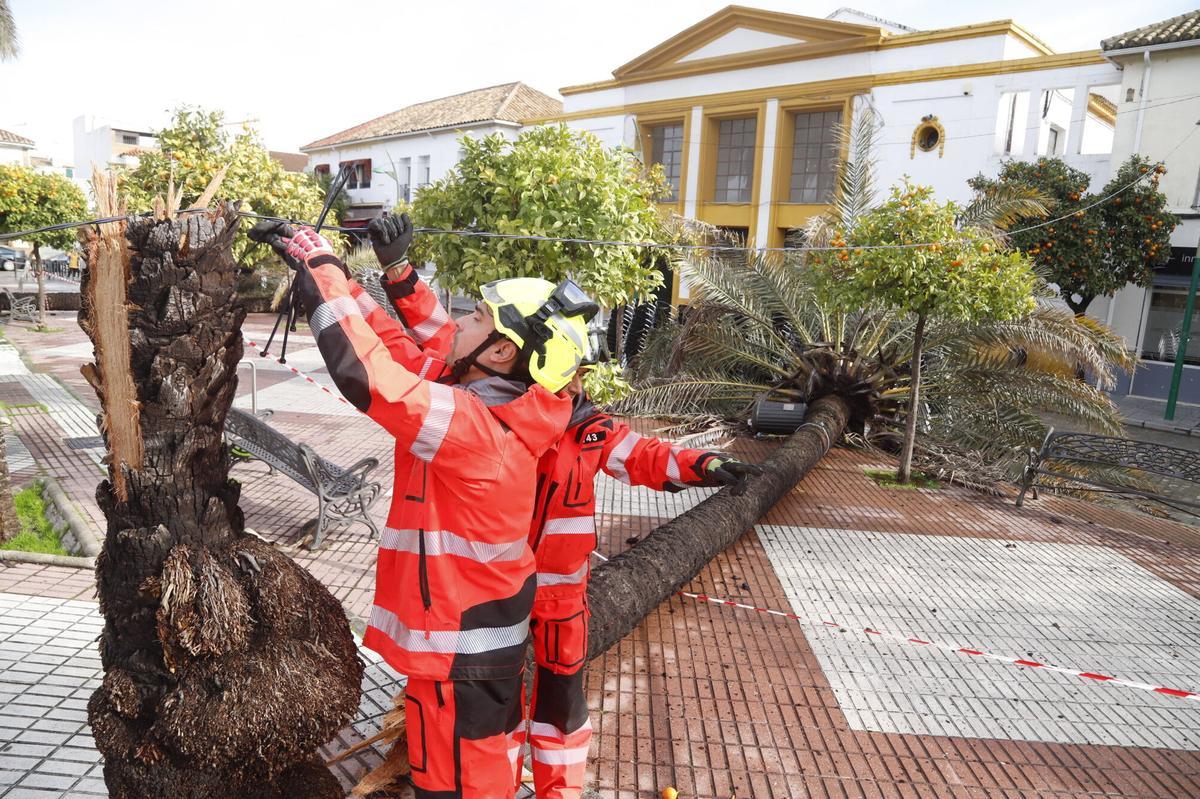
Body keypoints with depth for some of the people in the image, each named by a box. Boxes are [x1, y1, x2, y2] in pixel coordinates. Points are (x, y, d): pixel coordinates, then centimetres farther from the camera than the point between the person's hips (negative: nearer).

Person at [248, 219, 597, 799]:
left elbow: (364, 372, -35)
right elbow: (396, 350, 3)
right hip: (484, 628, 9)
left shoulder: (474, 426, -29)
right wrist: (324, 265, 0)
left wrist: (319, 266, -23)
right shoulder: (490, 406, -2)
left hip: (460, 646, -8)